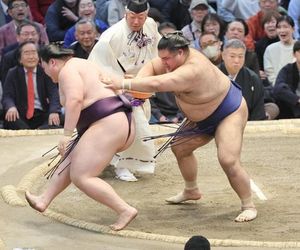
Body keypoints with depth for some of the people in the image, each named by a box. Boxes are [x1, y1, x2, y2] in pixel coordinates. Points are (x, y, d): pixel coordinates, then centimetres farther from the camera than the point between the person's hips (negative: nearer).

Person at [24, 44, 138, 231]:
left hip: (107, 125, -11)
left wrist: (66, 135, -22)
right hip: (124, 123, 11)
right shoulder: (83, 65, 26)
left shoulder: (67, 71, -5)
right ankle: (44, 200, 24)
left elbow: (75, 100, -21)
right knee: (72, 159, 20)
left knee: (81, 177, -9)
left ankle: (125, 210, -13)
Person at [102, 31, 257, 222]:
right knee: (179, 147, 16)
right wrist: (138, 82, -22)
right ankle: (191, 191, 35)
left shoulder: (191, 71, -39)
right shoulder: (179, 57, -11)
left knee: (229, 160, -23)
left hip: (229, 113, -10)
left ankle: (249, 207, -9)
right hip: (205, 116, 10)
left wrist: (124, 84, -45)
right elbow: (152, 67, -2)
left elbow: (157, 84, -47)